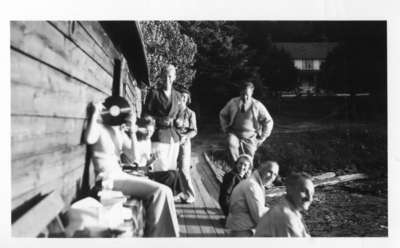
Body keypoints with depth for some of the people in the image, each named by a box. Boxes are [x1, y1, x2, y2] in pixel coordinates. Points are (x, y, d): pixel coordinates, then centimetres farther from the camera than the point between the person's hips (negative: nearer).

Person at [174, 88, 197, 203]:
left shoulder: (190, 113, 3)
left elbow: (194, 131, -1)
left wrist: (185, 137, -16)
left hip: (184, 142, -3)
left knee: (184, 169, -8)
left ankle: (189, 195, 3)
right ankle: (181, 193, 12)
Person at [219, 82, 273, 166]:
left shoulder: (257, 105, -6)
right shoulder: (233, 102, -3)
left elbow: (268, 121, 1)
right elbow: (222, 114, 13)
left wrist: (261, 137, -2)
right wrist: (226, 129, 4)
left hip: (250, 137, 0)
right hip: (234, 134, 0)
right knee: (231, 143, -33)